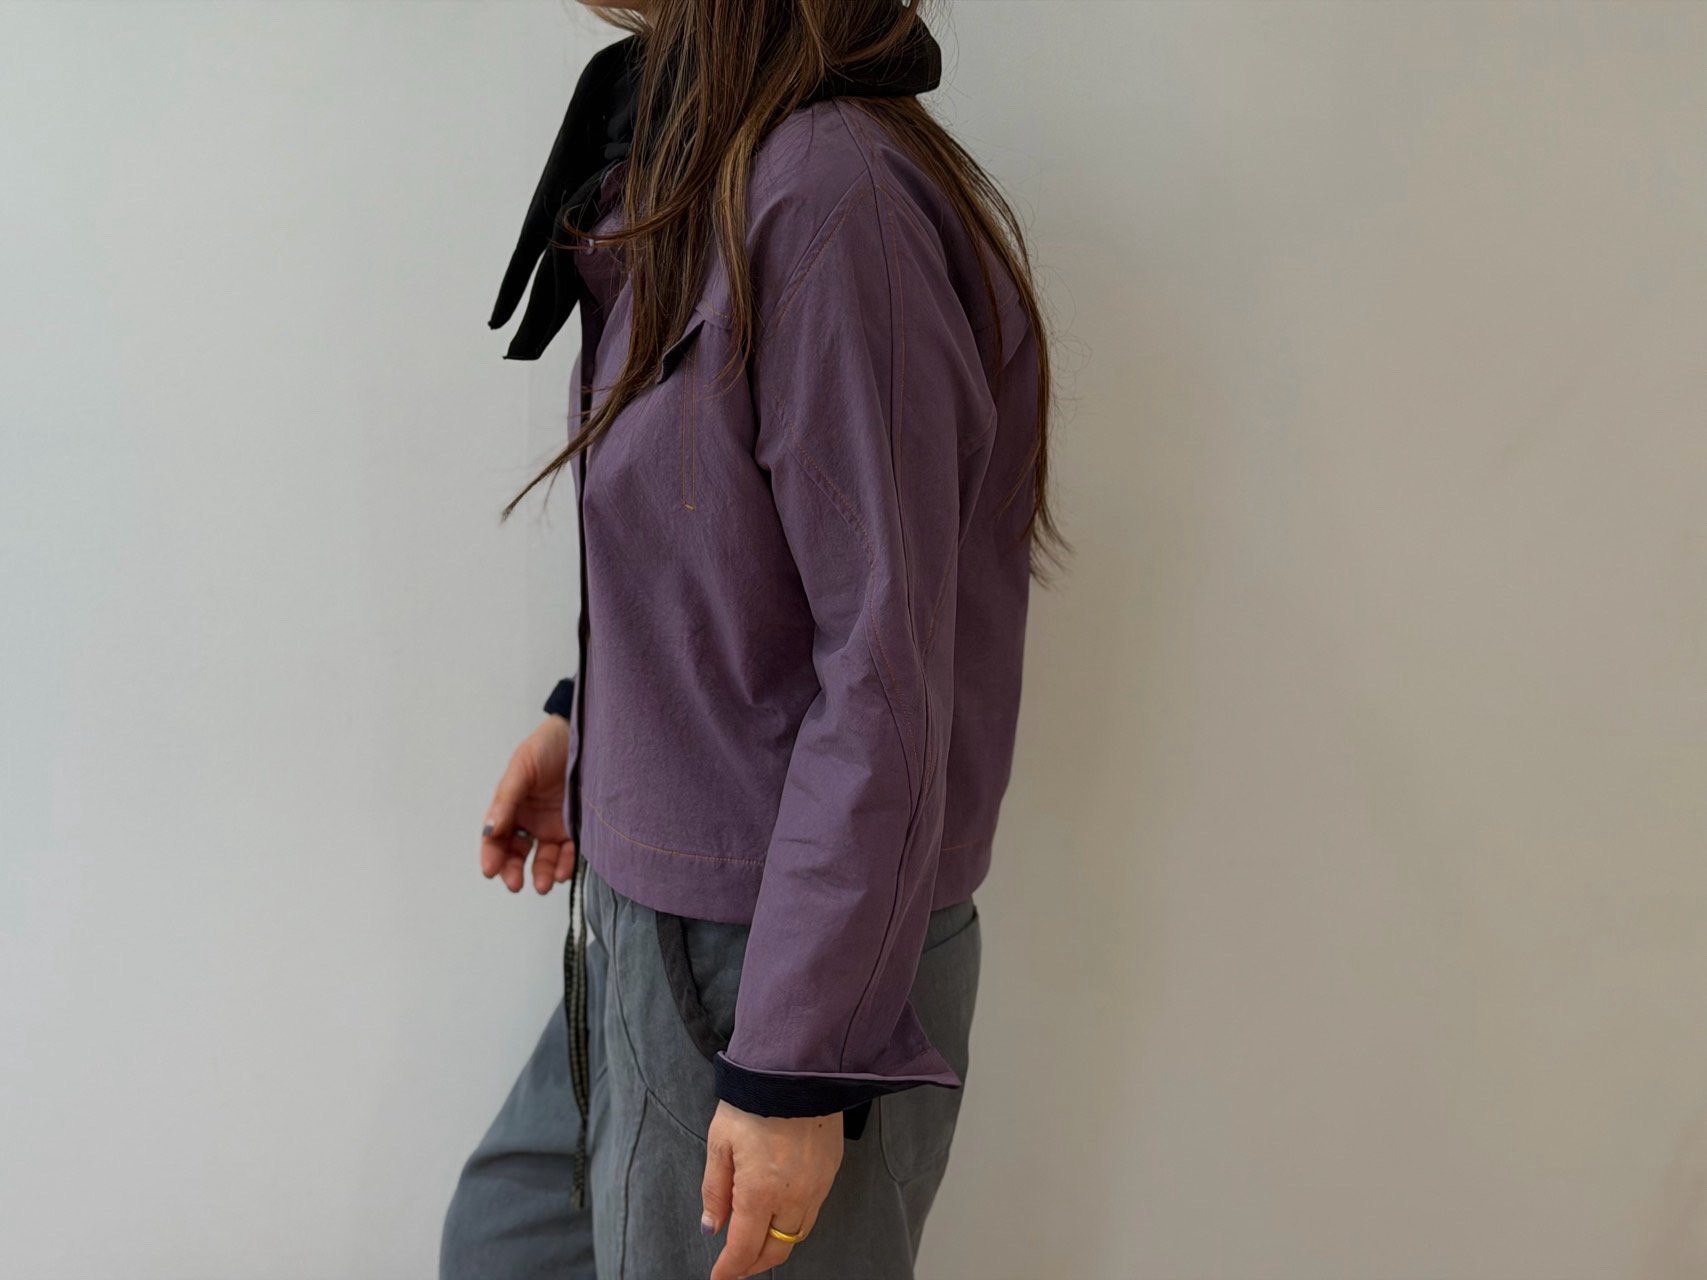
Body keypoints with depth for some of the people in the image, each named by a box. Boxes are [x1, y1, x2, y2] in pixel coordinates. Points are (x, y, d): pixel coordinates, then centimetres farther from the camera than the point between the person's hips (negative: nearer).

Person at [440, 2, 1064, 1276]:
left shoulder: (834, 198, -23)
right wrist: (583, 723, 20)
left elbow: (886, 674, -24)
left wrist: (798, 1071, -21)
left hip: (782, 958, -9)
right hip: (649, 927, 10)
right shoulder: (711, 181, 6)